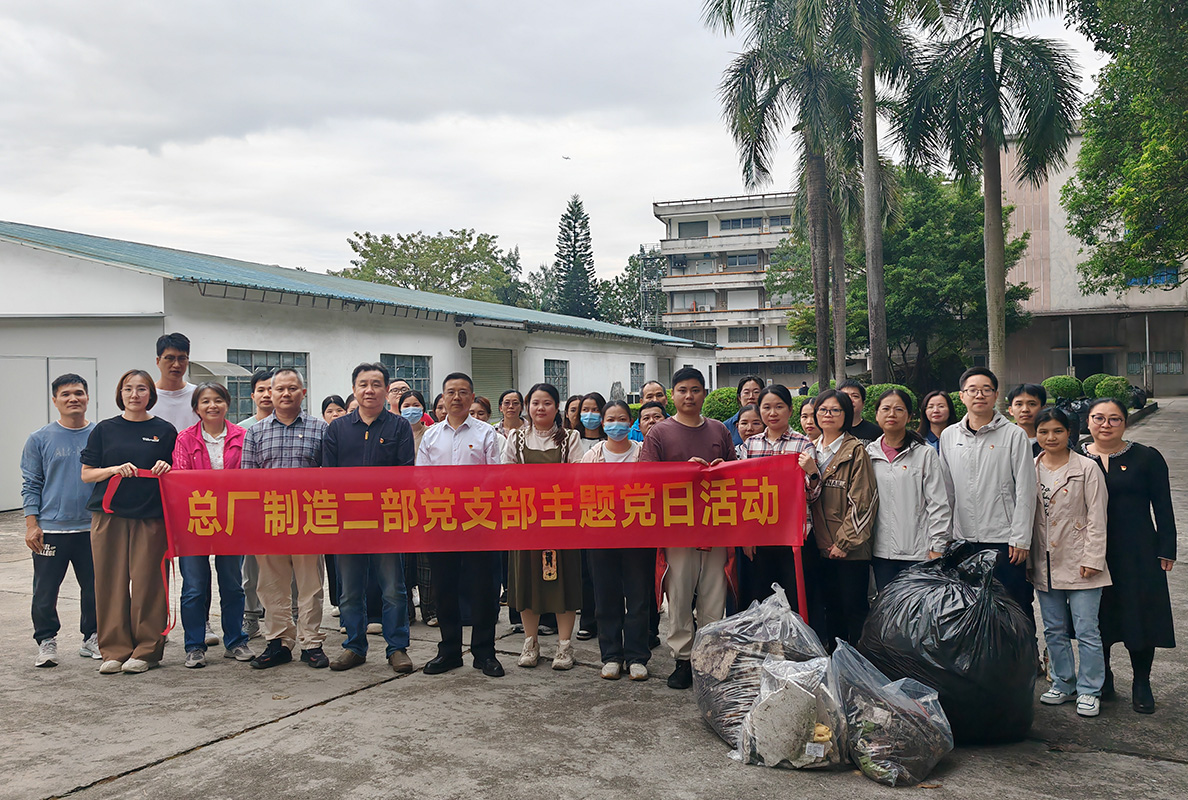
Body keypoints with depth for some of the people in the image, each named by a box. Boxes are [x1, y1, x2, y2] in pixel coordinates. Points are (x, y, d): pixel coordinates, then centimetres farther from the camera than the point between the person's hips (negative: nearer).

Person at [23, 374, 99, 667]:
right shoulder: (40, 440, 2)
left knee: (95, 589, 9)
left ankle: (92, 638, 24)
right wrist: (31, 524, -4)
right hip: (51, 529, -1)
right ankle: (46, 641, 19)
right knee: (45, 591, 4)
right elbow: (31, 485, 3)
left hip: (93, 528, 1)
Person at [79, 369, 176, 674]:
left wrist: (166, 468, -11)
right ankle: (115, 650, 13)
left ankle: (146, 650, 9)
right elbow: (86, 474, 7)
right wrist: (115, 470, -11)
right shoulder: (104, 430, 8)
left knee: (147, 581, -1)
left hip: (151, 517, -1)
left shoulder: (164, 431, 6)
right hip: (109, 515, 1)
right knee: (111, 581, 2)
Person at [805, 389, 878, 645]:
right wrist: (810, 474, -12)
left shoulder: (856, 451, -7)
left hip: (851, 548, -6)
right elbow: (809, 499, 8)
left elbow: (863, 501, -12)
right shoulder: (812, 450, 12)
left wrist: (844, 542, -13)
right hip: (823, 546, 6)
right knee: (831, 608, 13)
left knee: (854, 609, -1)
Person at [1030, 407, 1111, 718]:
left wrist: (1092, 558, -11)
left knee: (1086, 630, -1)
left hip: (1078, 563, -4)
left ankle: (1089, 691, 12)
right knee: (1054, 629, 13)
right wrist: (1026, 558, 7)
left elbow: (1096, 518, -5)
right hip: (1044, 564, 4)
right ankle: (1063, 683, 27)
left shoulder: (1087, 468, -4)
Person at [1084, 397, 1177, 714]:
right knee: (1098, 617, 9)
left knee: (1141, 615, 3)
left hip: (1138, 554, -1)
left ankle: (1142, 684, 19)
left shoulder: (1146, 458, -1)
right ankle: (1102, 678, 25)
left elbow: (1163, 507, 0)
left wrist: (1166, 550, -4)